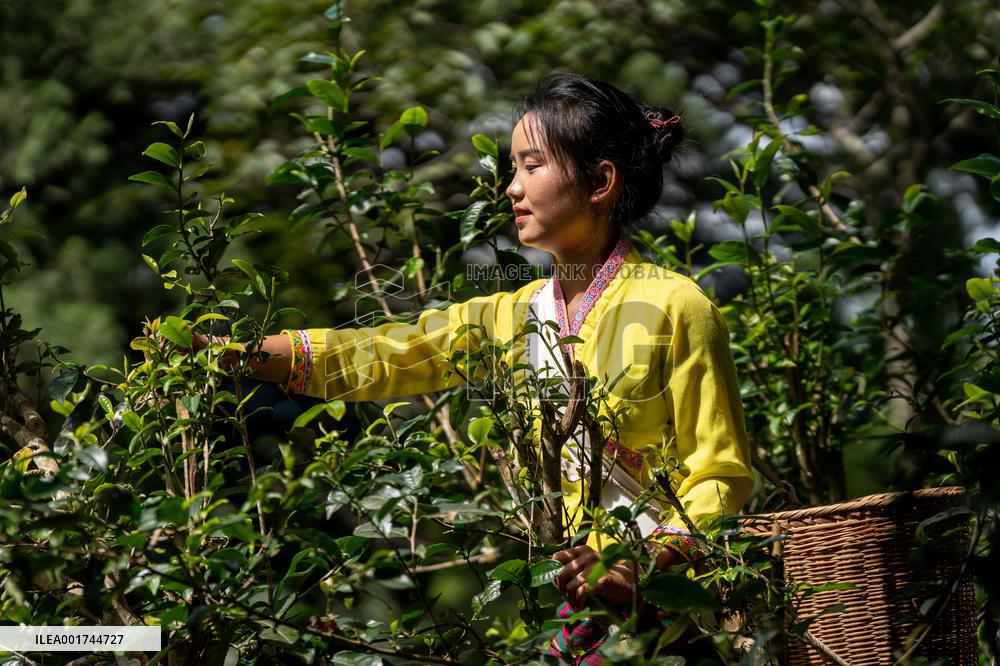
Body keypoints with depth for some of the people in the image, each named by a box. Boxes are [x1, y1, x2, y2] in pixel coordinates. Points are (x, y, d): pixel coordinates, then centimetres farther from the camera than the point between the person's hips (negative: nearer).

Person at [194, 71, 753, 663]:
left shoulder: (675, 309, -7)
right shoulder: (515, 315, 11)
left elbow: (722, 476, -8)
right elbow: (382, 356, 5)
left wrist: (638, 570, -23)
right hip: (562, 603, 5)